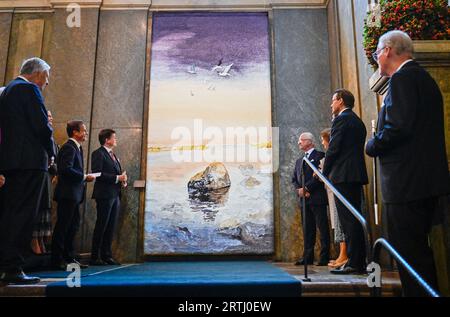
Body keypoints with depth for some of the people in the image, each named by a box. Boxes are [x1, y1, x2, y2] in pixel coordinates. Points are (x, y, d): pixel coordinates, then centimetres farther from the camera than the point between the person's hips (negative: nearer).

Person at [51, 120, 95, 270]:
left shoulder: (77, 147, 18)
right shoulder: (69, 147, -12)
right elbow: (66, 169, -24)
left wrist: (84, 177, 6)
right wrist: (85, 177, -17)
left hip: (74, 194, 10)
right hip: (67, 193, -10)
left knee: (73, 226, 13)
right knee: (62, 226, -3)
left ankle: (69, 258, 21)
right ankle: (57, 260, 5)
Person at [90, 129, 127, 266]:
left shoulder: (113, 155, 21)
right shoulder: (98, 153, -6)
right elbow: (98, 174, -16)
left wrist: (122, 179, 4)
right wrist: (117, 178, -17)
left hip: (115, 195, 8)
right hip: (105, 194, -8)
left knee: (111, 227, 9)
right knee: (101, 226, -3)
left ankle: (106, 255, 16)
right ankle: (95, 257, 5)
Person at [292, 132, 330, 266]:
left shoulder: (320, 156, -1)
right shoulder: (299, 161, 23)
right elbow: (294, 179, 18)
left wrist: (306, 188, -13)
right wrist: (299, 190, -2)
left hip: (317, 198, -7)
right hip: (304, 199, 7)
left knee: (323, 228, -3)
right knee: (307, 230, 9)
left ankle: (324, 257, 1)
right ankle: (308, 256, 13)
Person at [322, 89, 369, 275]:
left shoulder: (341, 119, -7)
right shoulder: (358, 121, 20)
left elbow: (333, 148, -13)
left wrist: (325, 173, -2)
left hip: (343, 176, -9)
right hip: (356, 175, 9)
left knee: (348, 221, -7)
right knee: (354, 219, 11)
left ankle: (354, 263, -3)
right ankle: (359, 262, 17)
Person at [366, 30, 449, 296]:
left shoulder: (403, 77, -11)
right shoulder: (424, 77, 20)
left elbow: (398, 127, -22)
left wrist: (372, 147, -6)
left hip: (407, 182, -11)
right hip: (427, 182, 11)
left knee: (409, 252, -4)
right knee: (419, 250, 19)